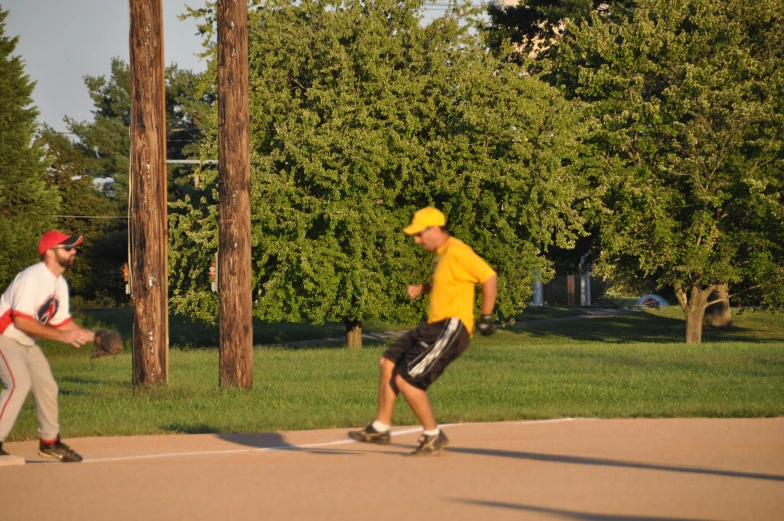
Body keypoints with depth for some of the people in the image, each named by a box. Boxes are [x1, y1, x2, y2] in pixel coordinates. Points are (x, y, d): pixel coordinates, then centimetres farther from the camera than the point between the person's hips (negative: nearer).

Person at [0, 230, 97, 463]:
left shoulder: (60, 284, 3)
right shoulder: (32, 278, -25)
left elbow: (63, 322, 9)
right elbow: (21, 321, -31)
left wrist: (92, 336, -6)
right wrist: (61, 335, -33)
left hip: (27, 343, 9)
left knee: (47, 386, 9)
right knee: (19, 383, -24)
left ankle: (49, 442, 25)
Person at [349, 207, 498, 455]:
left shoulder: (457, 251, -16)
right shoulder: (440, 254, 15)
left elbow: (489, 277, -20)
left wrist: (486, 318, -15)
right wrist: (422, 288, 11)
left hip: (451, 328, -11)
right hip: (433, 326, 11)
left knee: (405, 379, -12)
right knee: (389, 362, 13)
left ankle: (433, 436, 2)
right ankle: (380, 428, 20)